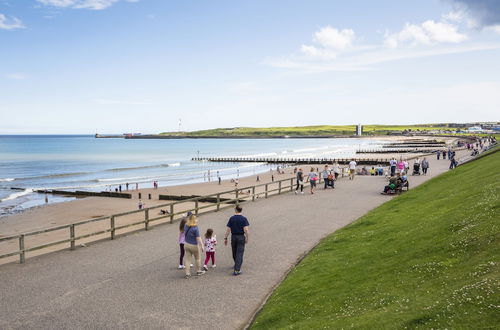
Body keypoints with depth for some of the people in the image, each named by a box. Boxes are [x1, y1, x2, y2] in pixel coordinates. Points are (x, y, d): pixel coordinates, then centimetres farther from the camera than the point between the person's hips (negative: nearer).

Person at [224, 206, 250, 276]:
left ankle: (237, 265, 39)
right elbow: (246, 230, -15)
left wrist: (225, 238, 2)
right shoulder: (244, 219, -8)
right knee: (239, 253, -1)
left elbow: (228, 229, -4)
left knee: (234, 252, 19)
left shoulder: (231, 218, -2)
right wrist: (247, 238, -5)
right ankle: (237, 270, -8)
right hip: (241, 237, -3)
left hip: (233, 237, 3)